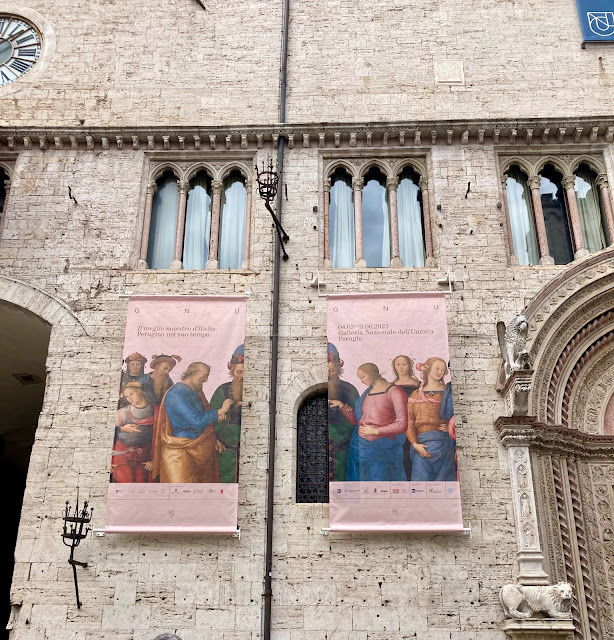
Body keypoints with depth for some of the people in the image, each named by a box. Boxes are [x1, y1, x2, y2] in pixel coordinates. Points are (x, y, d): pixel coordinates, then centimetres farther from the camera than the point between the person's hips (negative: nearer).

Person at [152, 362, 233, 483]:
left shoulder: (196, 392, 11)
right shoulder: (177, 394, -18)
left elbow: (204, 415, 19)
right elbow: (196, 420, -24)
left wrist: (217, 416, -5)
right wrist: (221, 410, -17)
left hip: (197, 449, 9)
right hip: (181, 450, -9)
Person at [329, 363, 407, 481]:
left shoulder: (395, 392, -8)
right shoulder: (367, 393, 14)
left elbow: (402, 425, -14)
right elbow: (355, 420, 15)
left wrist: (375, 430, -11)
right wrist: (341, 405, 5)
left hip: (383, 451, -6)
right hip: (360, 447, 6)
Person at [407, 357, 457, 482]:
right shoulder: (416, 395, 15)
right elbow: (409, 423, 8)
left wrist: (450, 427, -14)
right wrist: (415, 444, -5)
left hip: (444, 442, -1)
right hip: (421, 446, 1)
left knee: (444, 477, -3)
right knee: (421, 478, -3)